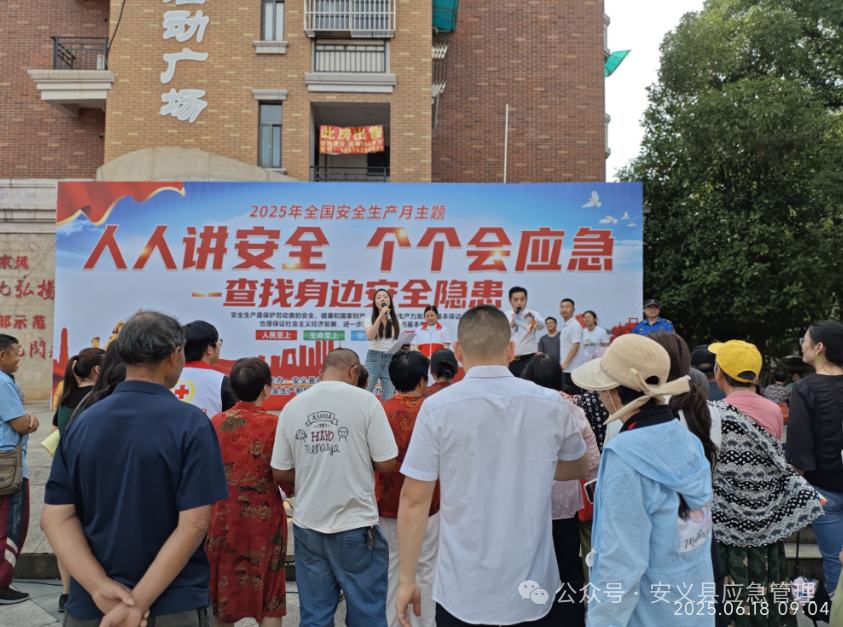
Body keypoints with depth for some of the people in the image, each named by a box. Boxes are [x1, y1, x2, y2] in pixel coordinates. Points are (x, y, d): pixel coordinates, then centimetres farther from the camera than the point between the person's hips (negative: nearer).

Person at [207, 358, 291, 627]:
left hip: (222, 519, 3)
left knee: (223, 590, 18)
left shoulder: (215, 423, -4)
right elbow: (288, 481, -9)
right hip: (264, 519, -3)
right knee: (269, 593, 10)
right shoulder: (274, 425, -14)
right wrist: (286, 492, 10)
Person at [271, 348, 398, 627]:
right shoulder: (365, 401, -9)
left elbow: (279, 472, 4)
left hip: (307, 524, 4)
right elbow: (386, 463, -9)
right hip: (355, 524, -4)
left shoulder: (292, 406, 1)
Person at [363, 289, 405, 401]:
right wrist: (380, 316, -18)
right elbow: (370, 337, -15)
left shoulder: (398, 321, 11)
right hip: (373, 358, -2)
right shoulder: (369, 318, 4)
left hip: (392, 360, 2)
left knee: (388, 398, 2)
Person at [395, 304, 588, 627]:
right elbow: (580, 468, 13)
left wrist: (406, 580, -1)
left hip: (463, 594, -1)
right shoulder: (552, 404, -5)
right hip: (535, 591, 2)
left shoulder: (438, 408, -13)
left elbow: (414, 500, -10)